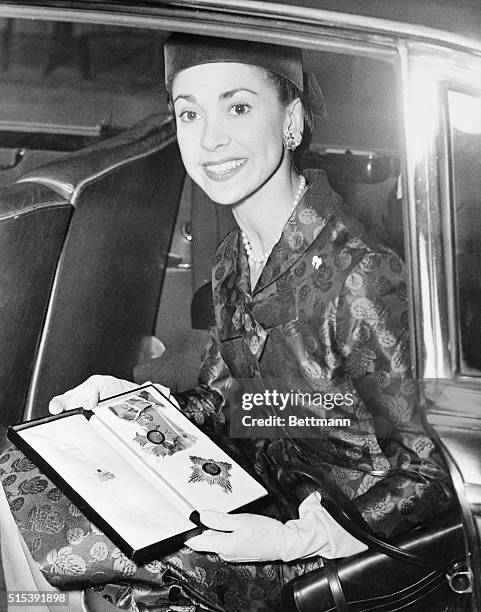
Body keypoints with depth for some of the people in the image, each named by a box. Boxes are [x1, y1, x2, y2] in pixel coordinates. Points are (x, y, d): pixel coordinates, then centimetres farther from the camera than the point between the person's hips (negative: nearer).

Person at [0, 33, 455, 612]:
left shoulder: (359, 277, -25)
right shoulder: (232, 259, 0)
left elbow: (429, 475, -18)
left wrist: (294, 540, -28)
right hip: (245, 494, 7)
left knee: (57, 534, -20)